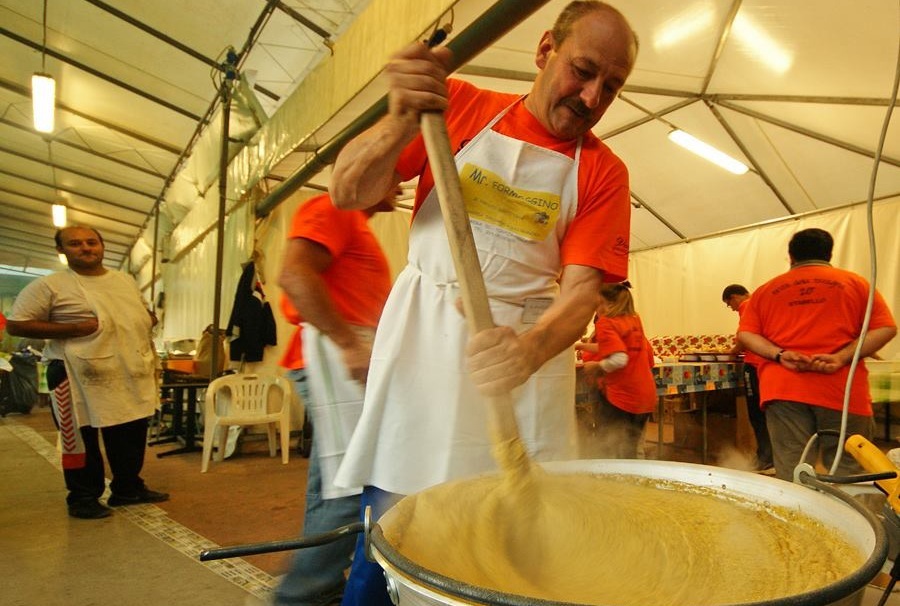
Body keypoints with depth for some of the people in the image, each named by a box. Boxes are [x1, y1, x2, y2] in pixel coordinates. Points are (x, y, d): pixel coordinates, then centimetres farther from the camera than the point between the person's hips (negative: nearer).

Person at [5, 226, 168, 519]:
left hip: (131, 374, 6)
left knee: (131, 436, 13)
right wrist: (73, 329, -21)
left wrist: (150, 319, 0)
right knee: (80, 439, 5)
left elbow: (142, 314, 26)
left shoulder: (126, 280, 13)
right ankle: (83, 498, 21)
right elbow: (16, 324, -10)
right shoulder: (48, 285, -7)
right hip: (79, 375, -6)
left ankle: (128, 488, 28)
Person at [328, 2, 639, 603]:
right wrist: (405, 122, -22)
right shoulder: (460, 104, 1)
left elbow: (582, 288, -8)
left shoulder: (603, 171, 2)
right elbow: (349, 193, -3)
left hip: (524, 347, 1)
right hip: (420, 339, 0)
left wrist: (530, 350, -29)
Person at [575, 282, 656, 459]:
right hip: (645, 397, 8)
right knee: (629, 454, 17)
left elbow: (618, 359, -25)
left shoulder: (606, 323, -12)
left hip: (618, 397, -8)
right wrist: (581, 346, 21)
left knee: (608, 453, 1)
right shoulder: (634, 320, 11)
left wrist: (596, 366, -8)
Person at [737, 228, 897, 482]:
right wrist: (842, 357, -8)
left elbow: (745, 333, 5)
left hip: (782, 389, 1)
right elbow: (885, 328, 1)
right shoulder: (855, 283, 12)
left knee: (790, 474, 1)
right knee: (847, 475, 6)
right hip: (842, 390, -1)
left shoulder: (766, 290, 14)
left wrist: (779, 355, -7)